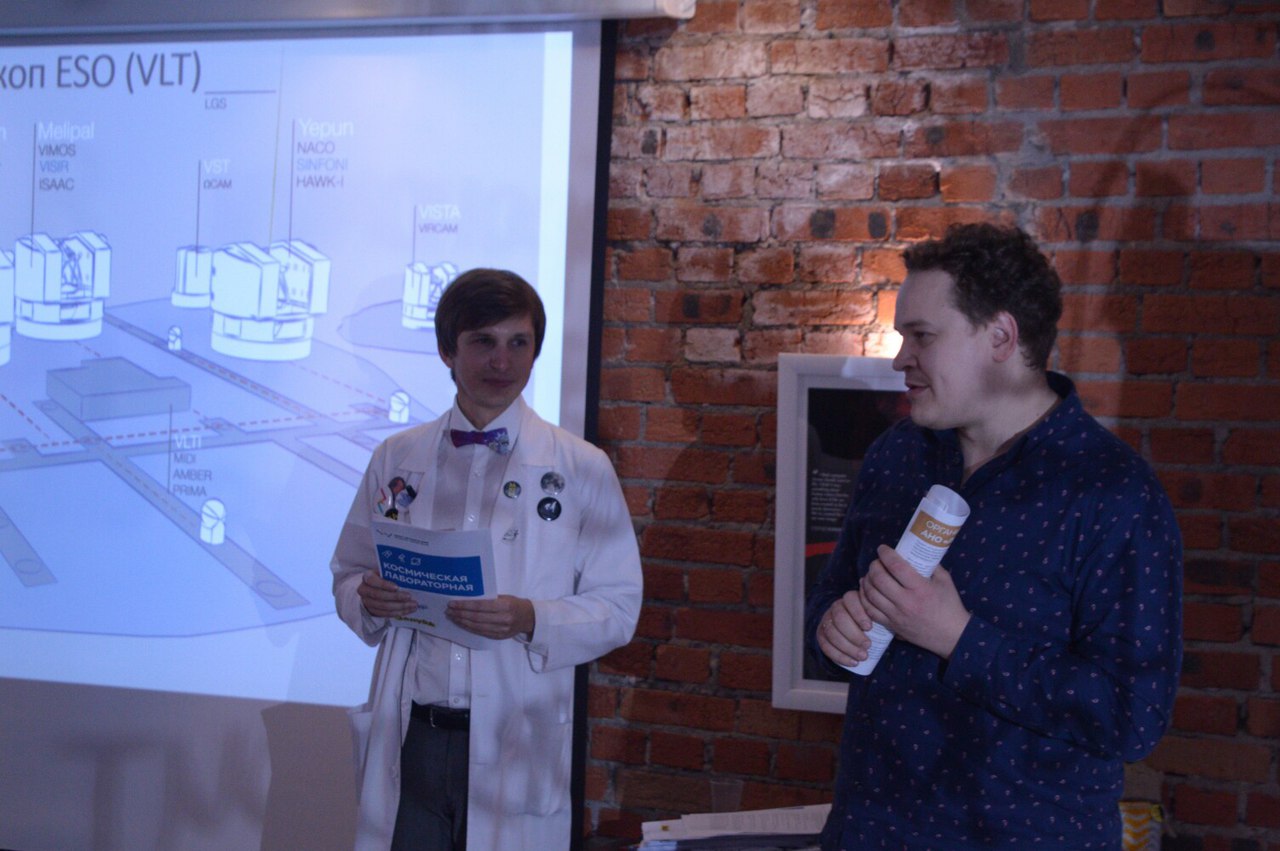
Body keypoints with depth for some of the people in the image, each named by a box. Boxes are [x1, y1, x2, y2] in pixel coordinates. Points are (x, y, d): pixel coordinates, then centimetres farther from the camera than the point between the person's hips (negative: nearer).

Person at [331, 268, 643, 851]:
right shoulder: (396, 458, 8)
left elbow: (618, 607, -1)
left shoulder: (581, 469, 0)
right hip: (409, 737, 2)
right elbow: (347, 573, 14)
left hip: (516, 745, -2)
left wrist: (532, 620, -19)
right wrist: (368, 599, -8)